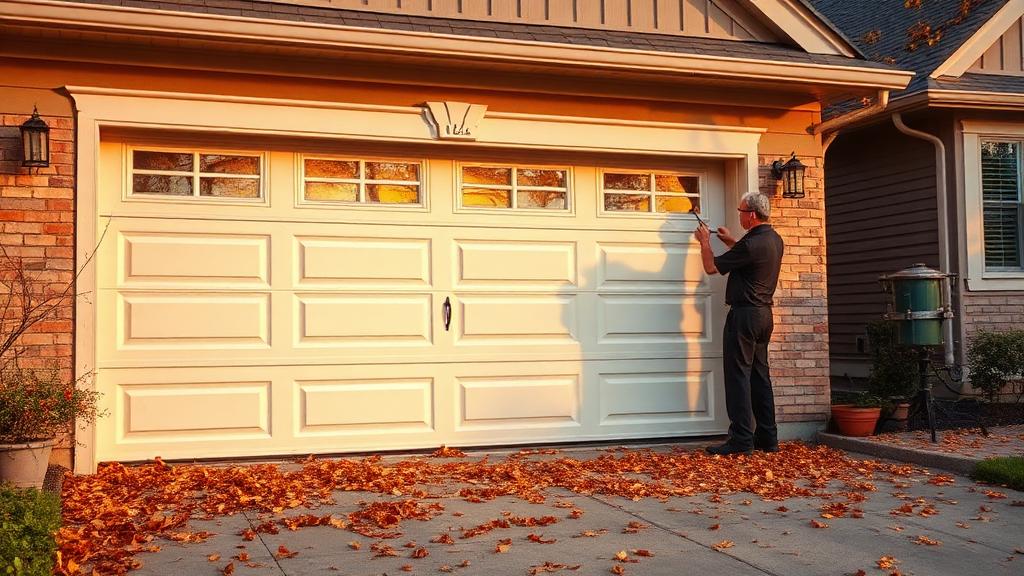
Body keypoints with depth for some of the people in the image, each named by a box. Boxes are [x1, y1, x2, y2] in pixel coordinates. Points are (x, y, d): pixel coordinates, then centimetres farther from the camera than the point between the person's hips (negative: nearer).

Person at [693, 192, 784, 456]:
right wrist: (731, 241, 28)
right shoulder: (774, 239, 10)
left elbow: (712, 267, -10)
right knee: (759, 376, 12)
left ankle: (741, 439, -5)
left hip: (745, 313, -9)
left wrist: (705, 241, 6)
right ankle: (767, 438, 16)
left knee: (738, 375, -5)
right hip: (764, 314, 9)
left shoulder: (752, 244, -19)